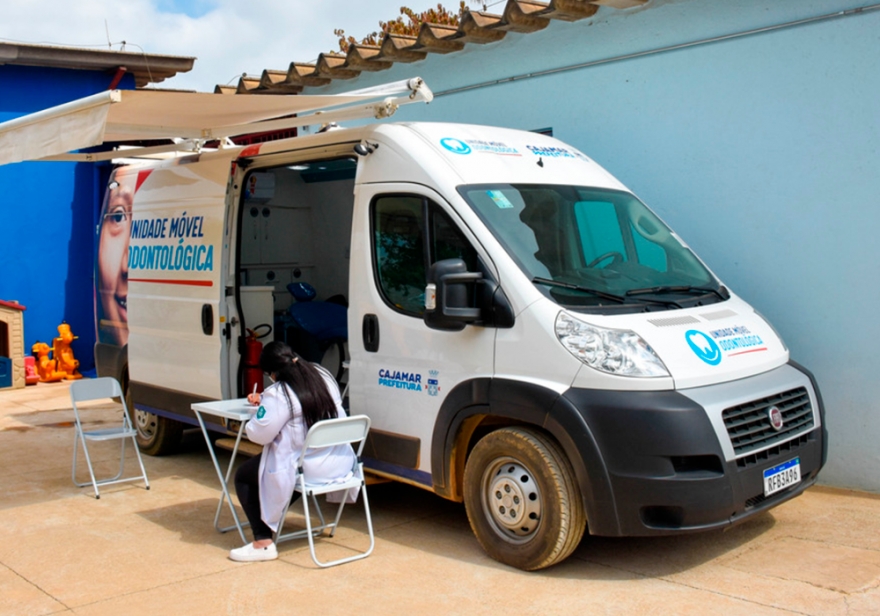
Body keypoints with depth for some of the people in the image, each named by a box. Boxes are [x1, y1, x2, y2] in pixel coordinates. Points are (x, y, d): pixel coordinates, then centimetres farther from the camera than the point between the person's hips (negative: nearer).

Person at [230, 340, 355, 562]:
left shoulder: (278, 394, -19)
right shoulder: (323, 376, 5)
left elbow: (260, 434, -15)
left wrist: (255, 417, 8)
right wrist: (264, 401, 24)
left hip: (306, 468, -8)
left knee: (243, 476, 10)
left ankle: (263, 543, 3)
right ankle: (272, 516, 50)